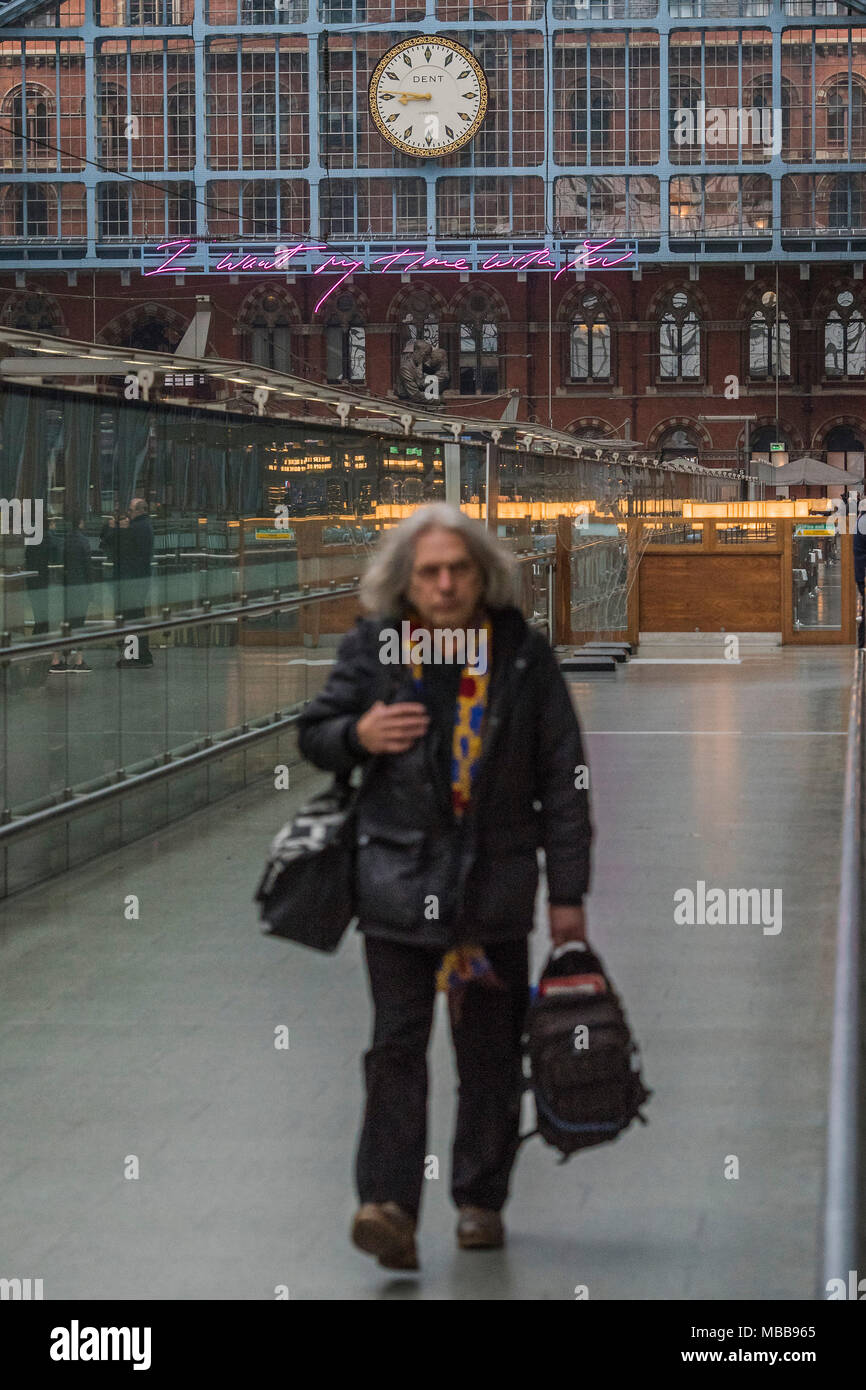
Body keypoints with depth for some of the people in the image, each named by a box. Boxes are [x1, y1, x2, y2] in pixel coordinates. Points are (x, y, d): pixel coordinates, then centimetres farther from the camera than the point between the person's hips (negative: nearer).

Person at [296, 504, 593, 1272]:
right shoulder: (370, 650, 0)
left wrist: (568, 893, 1)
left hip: (497, 883, 1)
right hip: (398, 880, -1)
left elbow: (562, 779, 3)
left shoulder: (525, 655, 0)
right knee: (398, 1043, -7)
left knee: (491, 1051, 9)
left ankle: (482, 1199, 23)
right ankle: (389, 1204, -10)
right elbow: (313, 732, 13)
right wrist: (358, 735, -11)